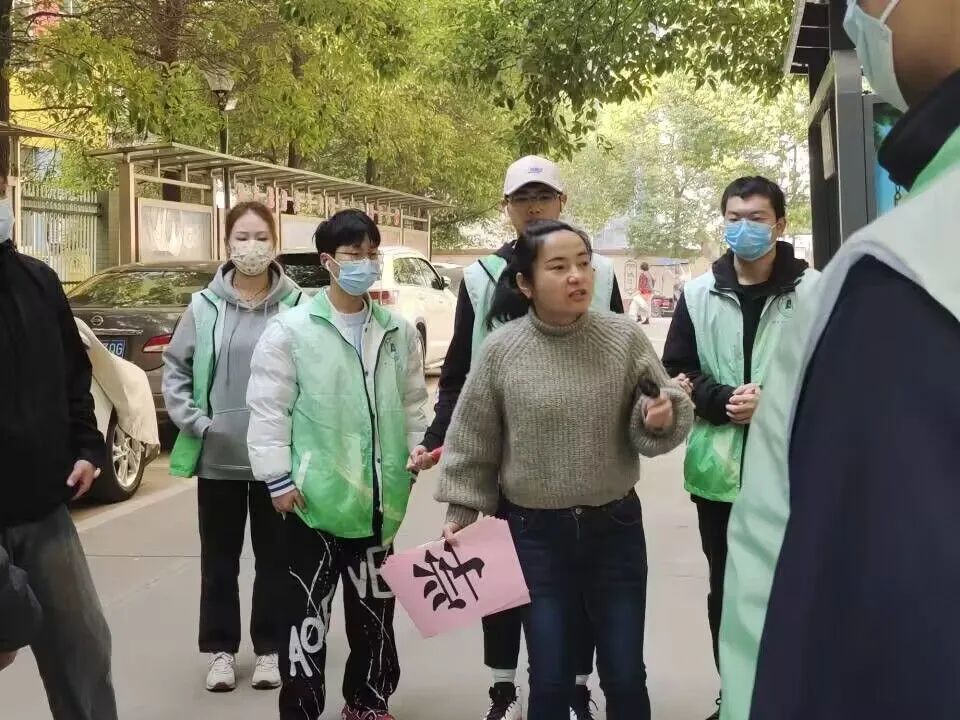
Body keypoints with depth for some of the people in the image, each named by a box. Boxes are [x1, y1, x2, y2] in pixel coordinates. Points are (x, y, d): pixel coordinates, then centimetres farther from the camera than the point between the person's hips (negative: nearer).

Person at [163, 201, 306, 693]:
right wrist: (193, 421, -4)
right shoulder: (205, 306, 0)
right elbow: (175, 366, 6)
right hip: (218, 455, 1)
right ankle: (220, 648, 26)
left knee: (274, 555, 11)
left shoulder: (296, 305, -6)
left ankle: (270, 647, 25)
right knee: (219, 556, 12)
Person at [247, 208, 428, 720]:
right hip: (316, 496, -5)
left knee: (374, 608, 17)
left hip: (377, 497, 5)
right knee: (307, 609, 1)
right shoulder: (292, 328, -8)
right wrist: (279, 478, -12)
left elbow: (412, 404, 14)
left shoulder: (398, 332, 6)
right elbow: (270, 409, -9)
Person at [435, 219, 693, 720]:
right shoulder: (500, 351, -9)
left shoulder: (625, 338, -8)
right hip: (536, 533, 0)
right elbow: (472, 439, 1)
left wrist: (662, 417, -22)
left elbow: (657, 424, -1)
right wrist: (461, 510, 0)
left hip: (615, 527, 1)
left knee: (625, 679, 11)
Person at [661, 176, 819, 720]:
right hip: (720, 468, 3)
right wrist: (723, 401, -12)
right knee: (726, 592, 14)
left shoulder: (814, 291, -5)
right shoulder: (698, 294, 5)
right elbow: (676, 373, 6)